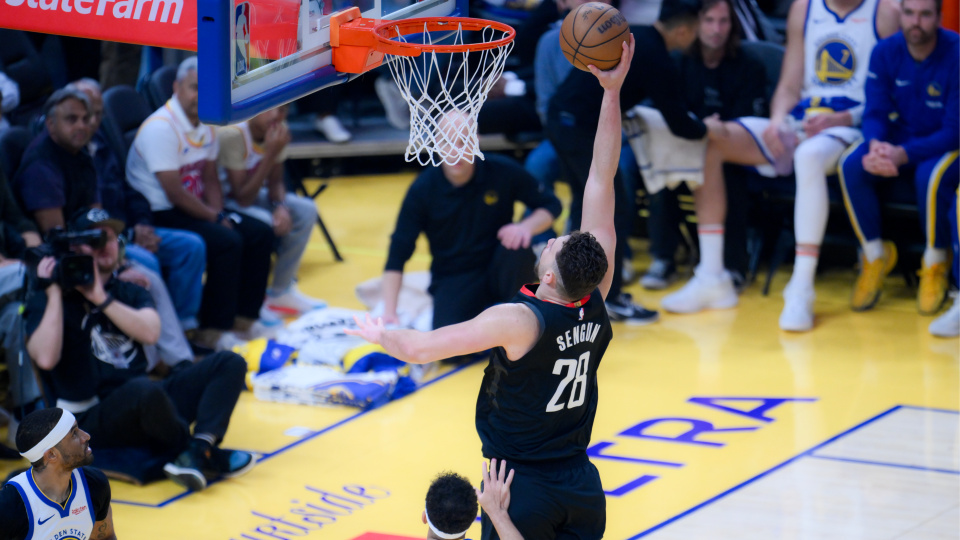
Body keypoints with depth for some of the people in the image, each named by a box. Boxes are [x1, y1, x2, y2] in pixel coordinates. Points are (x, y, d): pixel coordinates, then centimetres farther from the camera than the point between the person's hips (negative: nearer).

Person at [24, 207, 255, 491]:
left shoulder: (129, 293, 18)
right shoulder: (47, 300, 2)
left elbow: (150, 333, -4)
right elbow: (46, 358, -18)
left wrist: (101, 298, -11)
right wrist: (54, 294, -13)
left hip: (145, 404, 7)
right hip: (93, 417, -7)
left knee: (229, 363, -7)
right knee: (145, 390, -40)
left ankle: (197, 452, -31)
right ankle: (206, 455, -15)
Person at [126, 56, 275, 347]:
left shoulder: (205, 126, 9)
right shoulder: (161, 128, -20)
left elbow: (210, 180, 12)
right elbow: (174, 194, -22)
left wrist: (220, 213, -7)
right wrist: (217, 219, -14)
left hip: (196, 209, 9)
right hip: (160, 215, -9)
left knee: (260, 233, -1)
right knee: (227, 242, -27)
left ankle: (245, 317, 7)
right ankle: (212, 332, -23)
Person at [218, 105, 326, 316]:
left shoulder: (278, 130, -9)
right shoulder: (233, 135, -31)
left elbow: (275, 182, 1)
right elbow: (243, 199, -30)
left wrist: (281, 206, -21)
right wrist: (271, 154, -35)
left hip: (252, 194, 8)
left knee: (306, 210, -4)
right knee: (264, 224, -30)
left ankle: (281, 292, 6)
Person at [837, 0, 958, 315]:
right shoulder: (885, 53, -5)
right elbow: (875, 113, -5)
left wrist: (902, 154, -34)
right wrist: (876, 147, -30)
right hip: (894, 143, 4)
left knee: (931, 175, -38)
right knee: (851, 167, -26)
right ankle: (875, 256, -6)